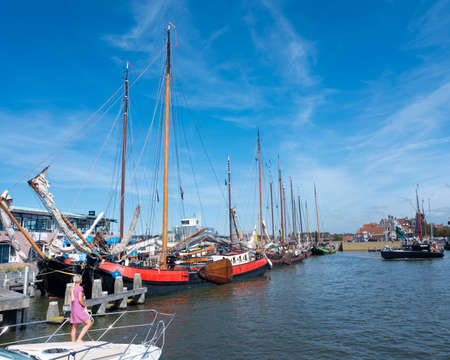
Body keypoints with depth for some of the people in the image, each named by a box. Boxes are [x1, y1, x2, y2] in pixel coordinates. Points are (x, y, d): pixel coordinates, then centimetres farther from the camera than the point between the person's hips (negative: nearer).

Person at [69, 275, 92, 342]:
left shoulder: (72, 288, 12)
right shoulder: (80, 288, -13)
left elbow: (70, 300, 16)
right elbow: (80, 299, -21)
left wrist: (72, 310, 23)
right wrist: (85, 306, -6)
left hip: (73, 309, 9)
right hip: (79, 309, -9)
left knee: (74, 327, 14)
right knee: (89, 323, -6)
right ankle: (79, 339, -11)